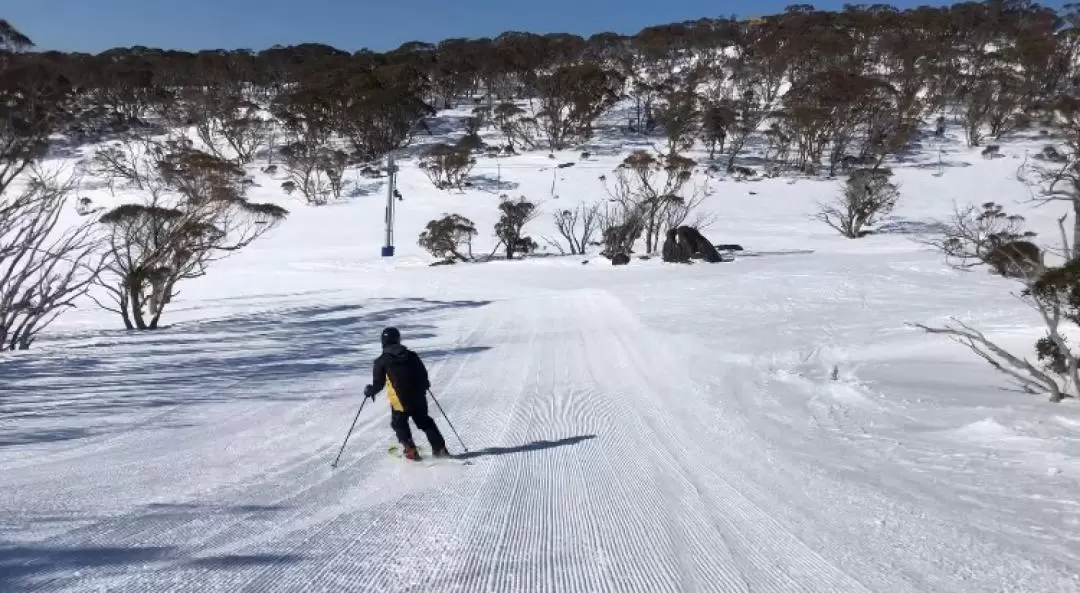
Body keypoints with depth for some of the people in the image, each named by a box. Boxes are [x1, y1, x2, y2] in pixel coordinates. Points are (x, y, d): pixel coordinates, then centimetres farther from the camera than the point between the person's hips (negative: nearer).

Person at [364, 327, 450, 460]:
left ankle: (411, 450, 10)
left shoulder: (381, 361, -5)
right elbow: (423, 374, 8)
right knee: (425, 422, 20)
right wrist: (424, 385, 30)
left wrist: (370, 391, 20)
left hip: (400, 401, -3)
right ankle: (440, 449, 15)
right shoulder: (411, 355, 3)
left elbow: (378, 383, -2)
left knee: (399, 424, 21)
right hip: (419, 398, 3)